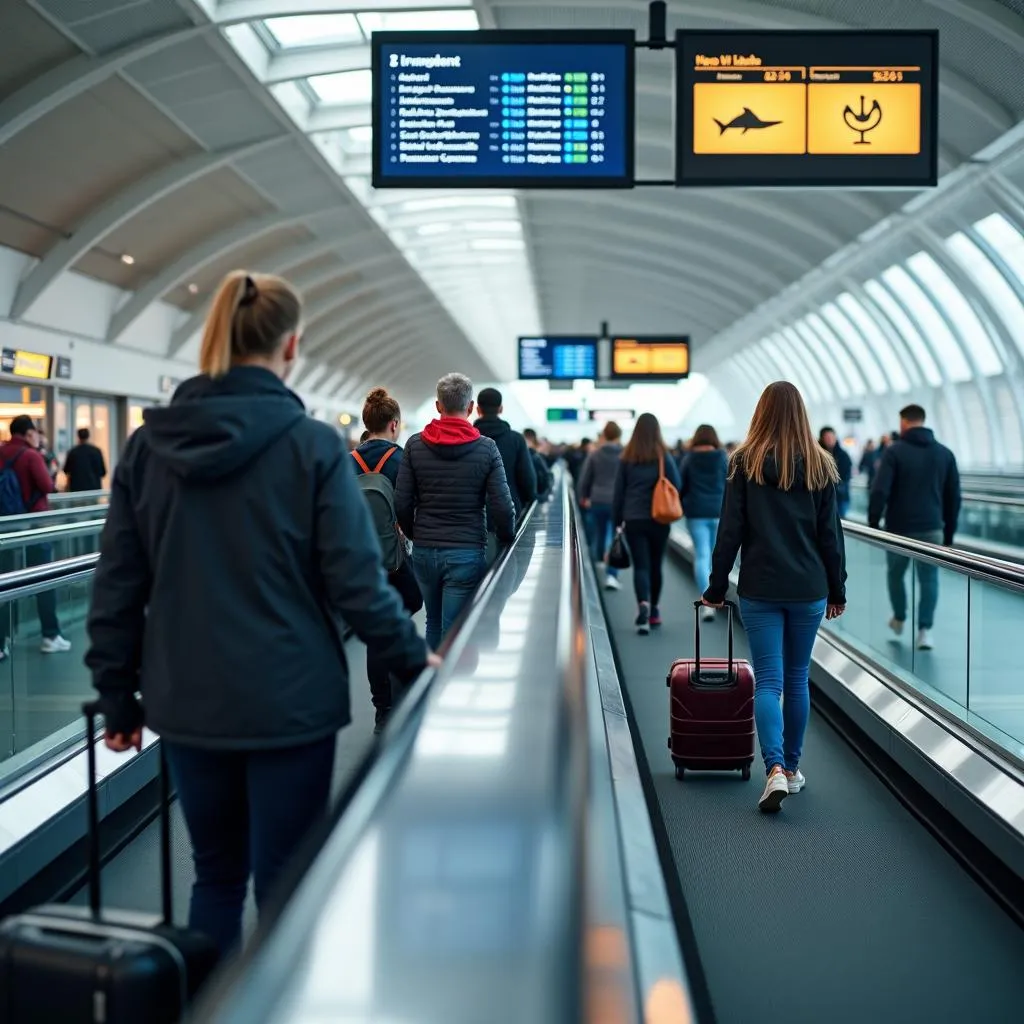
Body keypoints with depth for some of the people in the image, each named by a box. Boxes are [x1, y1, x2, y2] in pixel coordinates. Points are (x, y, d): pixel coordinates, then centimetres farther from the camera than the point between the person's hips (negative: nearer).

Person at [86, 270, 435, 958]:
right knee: (284, 886, 8)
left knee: (216, 874, 19)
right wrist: (413, 660, 3)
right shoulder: (312, 445, -11)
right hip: (287, 702, -4)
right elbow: (356, 581, -12)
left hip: (188, 702, 4)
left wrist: (119, 696, 11)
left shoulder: (150, 444, 1)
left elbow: (118, 585, 3)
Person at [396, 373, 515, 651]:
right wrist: (506, 539, 10)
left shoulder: (415, 445, 0)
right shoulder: (486, 448, -6)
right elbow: (502, 507, -9)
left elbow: (402, 503, -2)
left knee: (434, 624, 21)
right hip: (466, 554, -3)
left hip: (424, 552, 3)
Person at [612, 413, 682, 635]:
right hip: (658, 519, 0)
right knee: (656, 565, 13)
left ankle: (643, 604, -24)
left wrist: (616, 520, 10)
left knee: (640, 565, -1)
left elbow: (619, 490, 3)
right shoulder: (663, 456, -5)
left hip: (633, 519, 0)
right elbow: (676, 485, -4)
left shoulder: (627, 457, -1)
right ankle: (654, 611, 23)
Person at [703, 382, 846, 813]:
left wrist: (716, 588, 3)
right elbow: (830, 535, 4)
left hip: (759, 589, -2)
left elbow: (730, 532, -5)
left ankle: (775, 769, -17)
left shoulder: (745, 462, -4)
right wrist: (837, 590, 12)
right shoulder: (820, 466, 1)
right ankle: (791, 768, 22)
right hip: (808, 590, 2)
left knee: (768, 681, -1)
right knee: (797, 679, 14)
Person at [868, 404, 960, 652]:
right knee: (929, 579, 6)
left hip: (899, 528, -2)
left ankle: (899, 619, 33)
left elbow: (879, 491, -13)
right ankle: (925, 629, -5)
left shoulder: (894, 451, -6)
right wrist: (949, 533, 16)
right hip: (932, 529, 2)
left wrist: (873, 524, -3)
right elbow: (954, 497, 9)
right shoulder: (945, 453, 6)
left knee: (896, 574, 18)